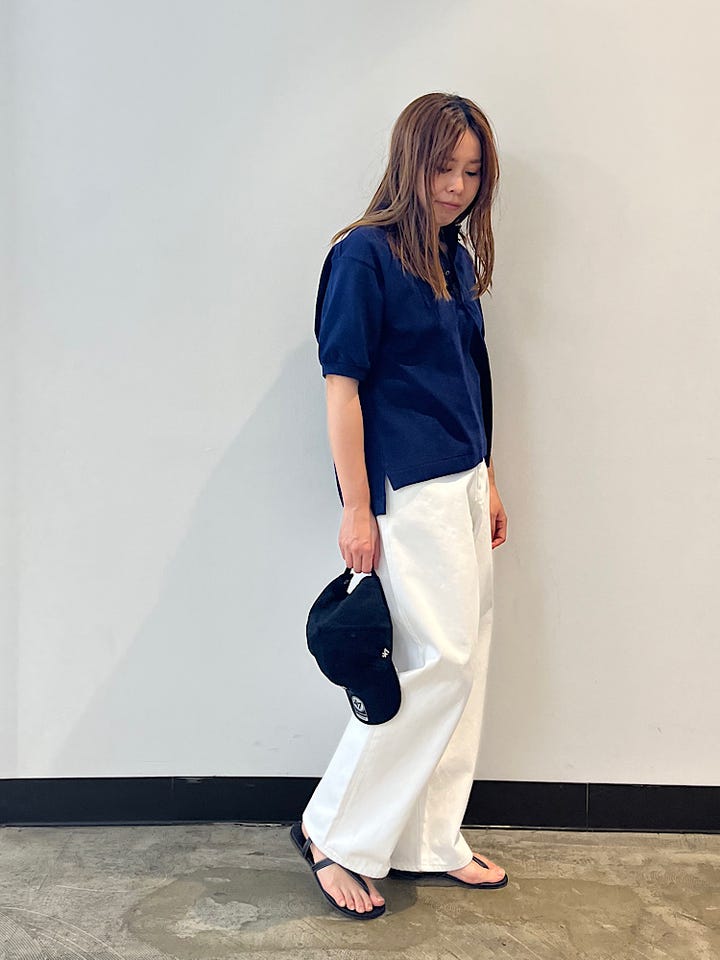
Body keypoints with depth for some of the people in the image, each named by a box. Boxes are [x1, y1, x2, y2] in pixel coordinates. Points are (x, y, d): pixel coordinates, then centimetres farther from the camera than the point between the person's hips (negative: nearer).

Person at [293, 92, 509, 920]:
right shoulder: (364, 255, -11)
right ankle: (336, 834, 11)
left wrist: (488, 482, 18)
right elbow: (342, 386, -14)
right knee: (438, 662, -7)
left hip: (462, 484, 9)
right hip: (404, 491, -8)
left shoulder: (457, 256, 13)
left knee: (461, 665, 12)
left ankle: (432, 842, 27)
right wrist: (356, 509, -16)